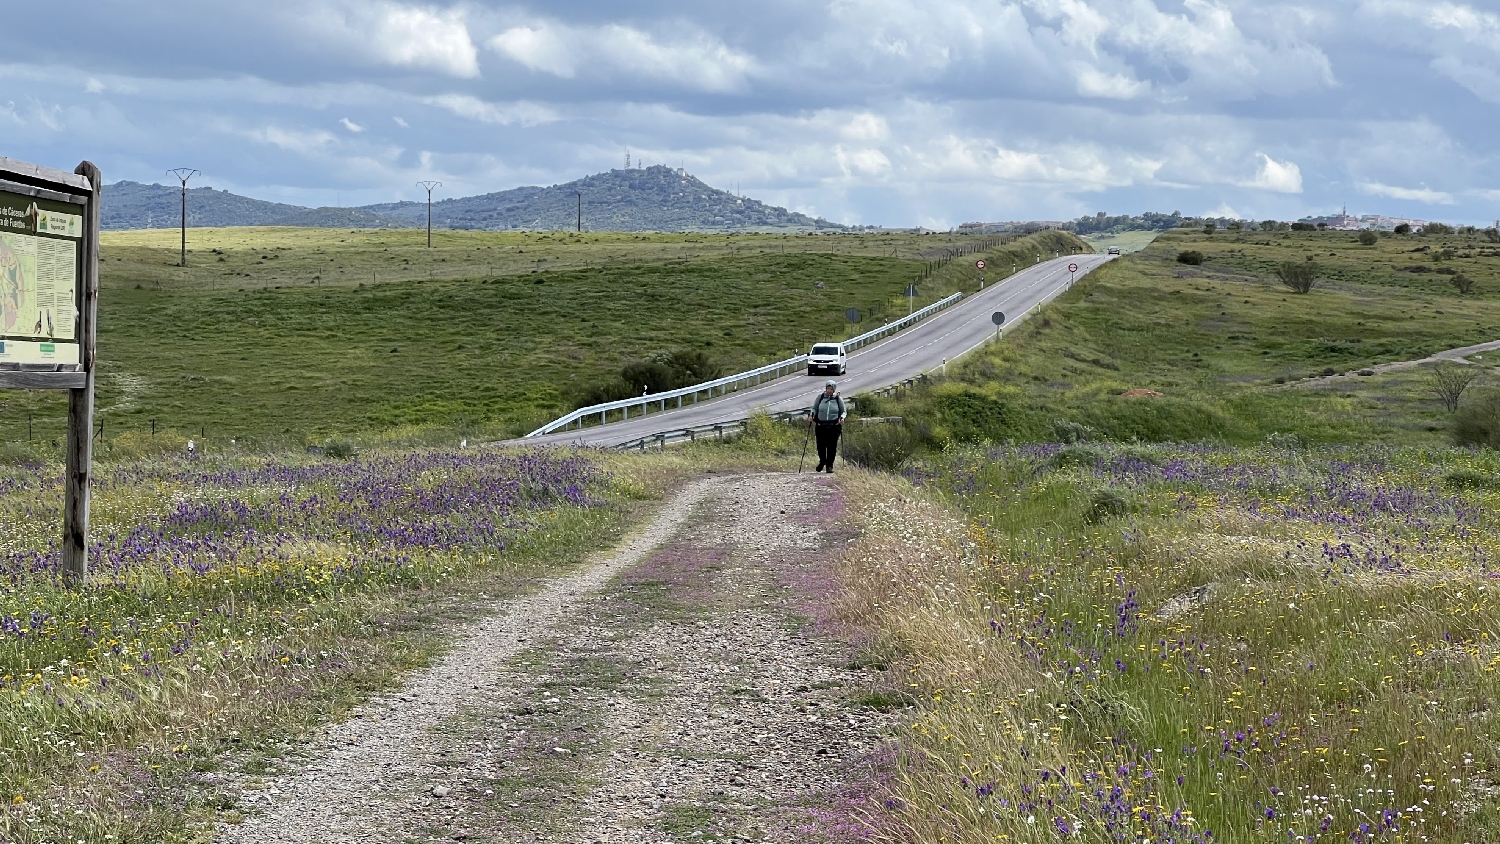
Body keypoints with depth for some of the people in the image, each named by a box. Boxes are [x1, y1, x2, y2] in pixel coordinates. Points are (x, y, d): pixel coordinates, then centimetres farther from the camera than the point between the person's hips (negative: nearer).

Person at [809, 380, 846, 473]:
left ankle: (829, 466, 8)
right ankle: (822, 461, 28)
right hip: (821, 426, 1)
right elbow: (814, 408, 14)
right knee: (821, 446, 0)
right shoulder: (820, 397, 6)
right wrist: (811, 415, -4)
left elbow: (844, 411, 12)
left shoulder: (838, 399, 5)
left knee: (832, 447, -3)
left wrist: (842, 417, -9)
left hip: (834, 426, -1)